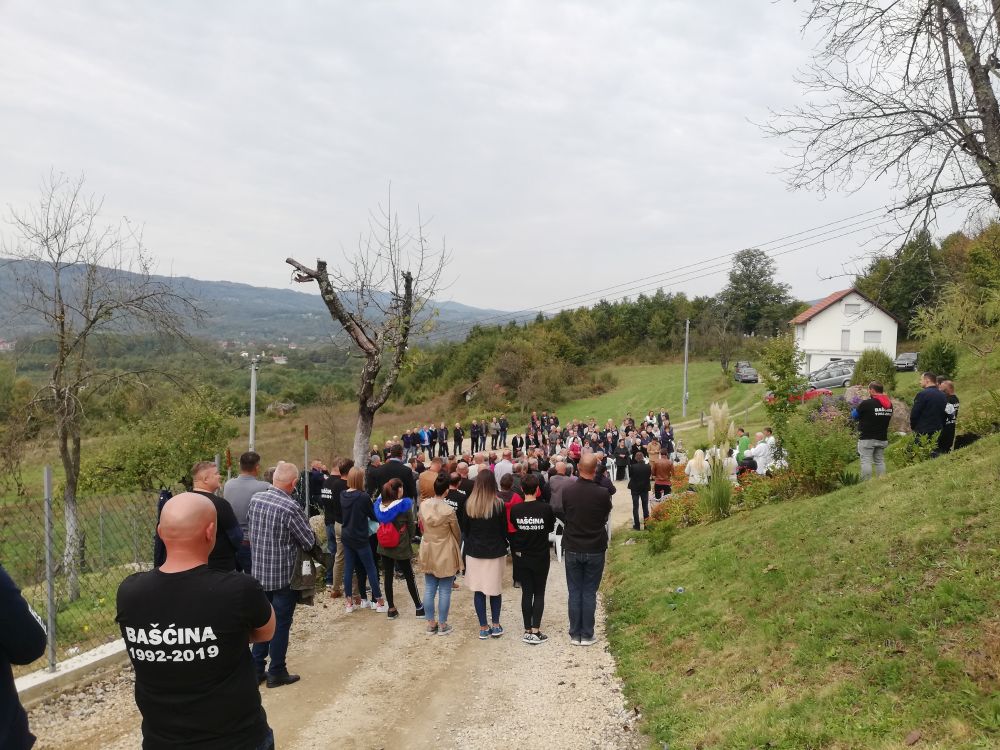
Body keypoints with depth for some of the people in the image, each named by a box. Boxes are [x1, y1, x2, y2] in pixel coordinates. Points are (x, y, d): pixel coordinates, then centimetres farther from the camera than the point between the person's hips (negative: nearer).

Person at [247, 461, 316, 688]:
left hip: (259, 571, 6)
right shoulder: (291, 508, -22)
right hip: (284, 574, -6)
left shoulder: (255, 499, -3)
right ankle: (276, 673, 16)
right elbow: (310, 542, -14)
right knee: (281, 624, 6)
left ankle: (257, 668, 25)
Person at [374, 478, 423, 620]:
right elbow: (411, 526, -8)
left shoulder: (380, 505, -5)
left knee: (388, 577, 11)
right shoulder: (404, 505, -17)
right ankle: (419, 607, 18)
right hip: (401, 548, -4)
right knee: (409, 577, 9)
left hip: (384, 547, 4)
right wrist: (409, 540, 9)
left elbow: (379, 522, 5)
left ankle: (391, 609, 17)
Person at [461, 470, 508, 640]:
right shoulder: (498, 504, -12)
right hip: (495, 552, -1)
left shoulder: (469, 504, -5)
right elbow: (504, 529, -4)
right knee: (495, 589, 12)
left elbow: (465, 529, 3)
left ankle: (483, 628, 11)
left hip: (474, 551, 1)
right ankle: (495, 626, 16)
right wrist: (503, 547, 12)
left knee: (478, 590, 8)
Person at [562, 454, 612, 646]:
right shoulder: (602, 493, -15)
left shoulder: (567, 491, -10)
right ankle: (587, 635, 13)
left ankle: (575, 635, 16)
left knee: (574, 592, 10)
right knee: (589, 593, 8)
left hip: (572, 549, 1)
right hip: (595, 549, -1)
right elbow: (606, 516, 2)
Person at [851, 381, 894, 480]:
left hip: (867, 439, -7)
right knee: (880, 461, 13)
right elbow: (889, 418, 18)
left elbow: (854, 415, -6)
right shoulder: (889, 404, 6)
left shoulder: (866, 403, -16)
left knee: (866, 461, -3)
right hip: (882, 438, 7)